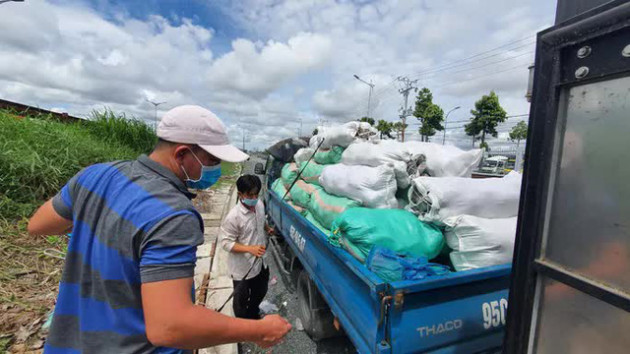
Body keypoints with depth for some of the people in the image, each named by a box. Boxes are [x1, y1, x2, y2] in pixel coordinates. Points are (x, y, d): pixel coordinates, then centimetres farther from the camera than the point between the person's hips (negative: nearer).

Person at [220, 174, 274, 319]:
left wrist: (268, 228, -7)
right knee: (241, 300, 18)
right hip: (243, 268, -7)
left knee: (260, 293, 28)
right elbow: (226, 243, -22)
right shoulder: (233, 217, -28)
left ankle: (253, 317, 56)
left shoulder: (260, 204, -7)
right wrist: (250, 249, -31)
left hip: (260, 262, 7)